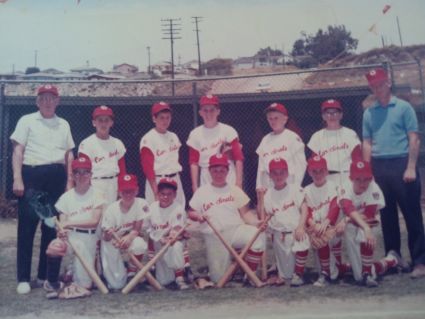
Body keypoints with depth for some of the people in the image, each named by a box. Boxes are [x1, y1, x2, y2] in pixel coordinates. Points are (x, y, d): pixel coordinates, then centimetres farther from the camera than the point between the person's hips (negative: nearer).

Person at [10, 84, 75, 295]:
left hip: (57, 177, 4)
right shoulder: (27, 121, 5)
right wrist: (17, 179, -11)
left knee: (52, 226, 6)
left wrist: (69, 181, 9)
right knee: (27, 226, -4)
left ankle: (45, 275, 16)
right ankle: (23, 279, 2)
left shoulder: (63, 125, 16)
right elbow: (18, 151, -1)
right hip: (32, 175, -4)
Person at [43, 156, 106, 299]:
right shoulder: (66, 197, 6)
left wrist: (69, 223, -19)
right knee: (53, 248, -33)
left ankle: (79, 286, 18)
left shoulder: (97, 195, -1)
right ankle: (52, 283, -10)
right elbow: (62, 222, -1)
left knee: (84, 284, -16)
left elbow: (94, 221, -10)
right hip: (70, 235, 2)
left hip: (89, 237, -2)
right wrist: (62, 230, -25)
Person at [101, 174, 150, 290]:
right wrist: (108, 234, -40)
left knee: (139, 245, -37)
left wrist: (129, 237, -37)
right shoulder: (111, 209, -17)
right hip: (115, 242, -1)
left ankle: (131, 272, -6)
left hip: (132, 238, 1)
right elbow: (105, 237, -16)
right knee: (116, 285, -13)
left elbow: (137, 229, -16)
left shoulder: (142, 204, -16)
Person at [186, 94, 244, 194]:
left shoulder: (228, 130, -1)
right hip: (206, 183, 2)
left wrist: (238, 182, -10)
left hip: (229, 181, -2)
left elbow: (238, 158, -3)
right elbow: (194, 162, 7)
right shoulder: (195, 134, 5)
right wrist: (195, 186, 2)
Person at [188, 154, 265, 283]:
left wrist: (257, 222, -14)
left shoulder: (235, 190, 9)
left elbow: (245, 212, 6)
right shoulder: (202, 192, 7)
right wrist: (198, 216, -14)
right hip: (214, 237, 0)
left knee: (259, 235, -30)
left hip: (236, 230, 1)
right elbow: (191, 213, 10)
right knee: (219, 278, -7)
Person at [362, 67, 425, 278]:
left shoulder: (403, 107, 0)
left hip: (401, 163, -4)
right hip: (379, 167, 4)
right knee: (387, 215, 10)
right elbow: (367, 144, 13)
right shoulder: (368, 113, 12)